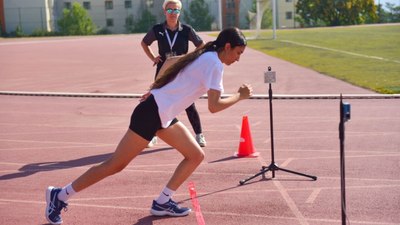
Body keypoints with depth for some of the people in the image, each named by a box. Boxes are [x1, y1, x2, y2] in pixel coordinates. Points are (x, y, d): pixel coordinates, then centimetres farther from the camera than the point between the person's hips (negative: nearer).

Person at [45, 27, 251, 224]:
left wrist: (156, 93, 21)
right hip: (152, 113, -10)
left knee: (196, 155, 8)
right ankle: (60, 195, 6)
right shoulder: (214, 63, -15)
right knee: (116, 164, -4)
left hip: (164, 116, 10)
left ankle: (162, 202, 13)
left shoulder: (206, 57, 14)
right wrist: (240, 96, -9)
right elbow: (214, 106, -22)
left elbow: (171, 78, 20)